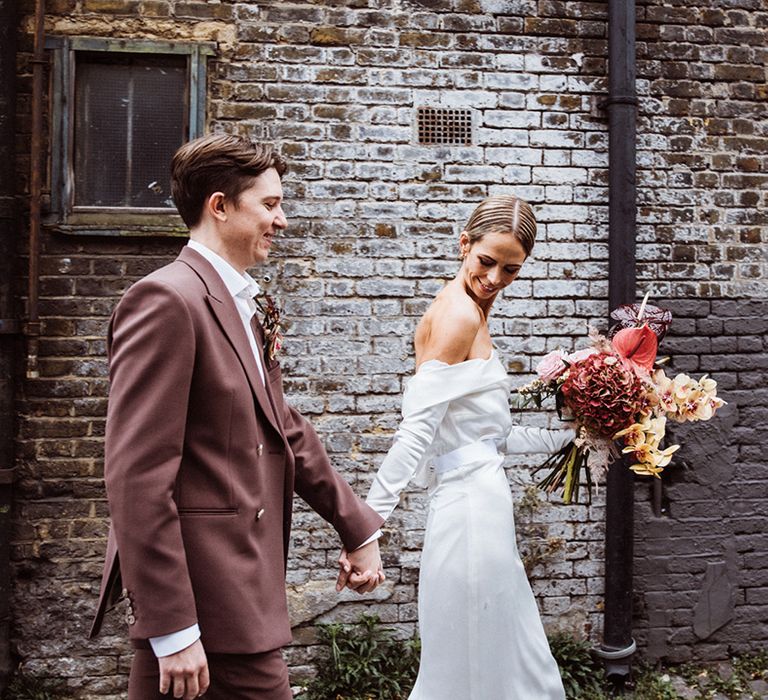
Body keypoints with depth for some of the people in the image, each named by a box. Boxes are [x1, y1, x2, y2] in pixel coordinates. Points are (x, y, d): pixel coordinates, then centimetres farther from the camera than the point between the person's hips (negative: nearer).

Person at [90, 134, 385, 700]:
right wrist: (171, 628, -21)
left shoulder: (246, 307, 13)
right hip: (203, 600, -9)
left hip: (242, 584, 9)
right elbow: (137, 475, -20)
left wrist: (360, 529, 22)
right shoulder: (166, 301, -16)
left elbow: (285, 432, 20)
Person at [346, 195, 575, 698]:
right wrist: (370, 523, -25)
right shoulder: (461, 314, -14)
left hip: (479, 501, 10)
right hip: (472, 507, -10)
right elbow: (417, 427, -22)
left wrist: (567, 435, 21)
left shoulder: (465, 311, 15)